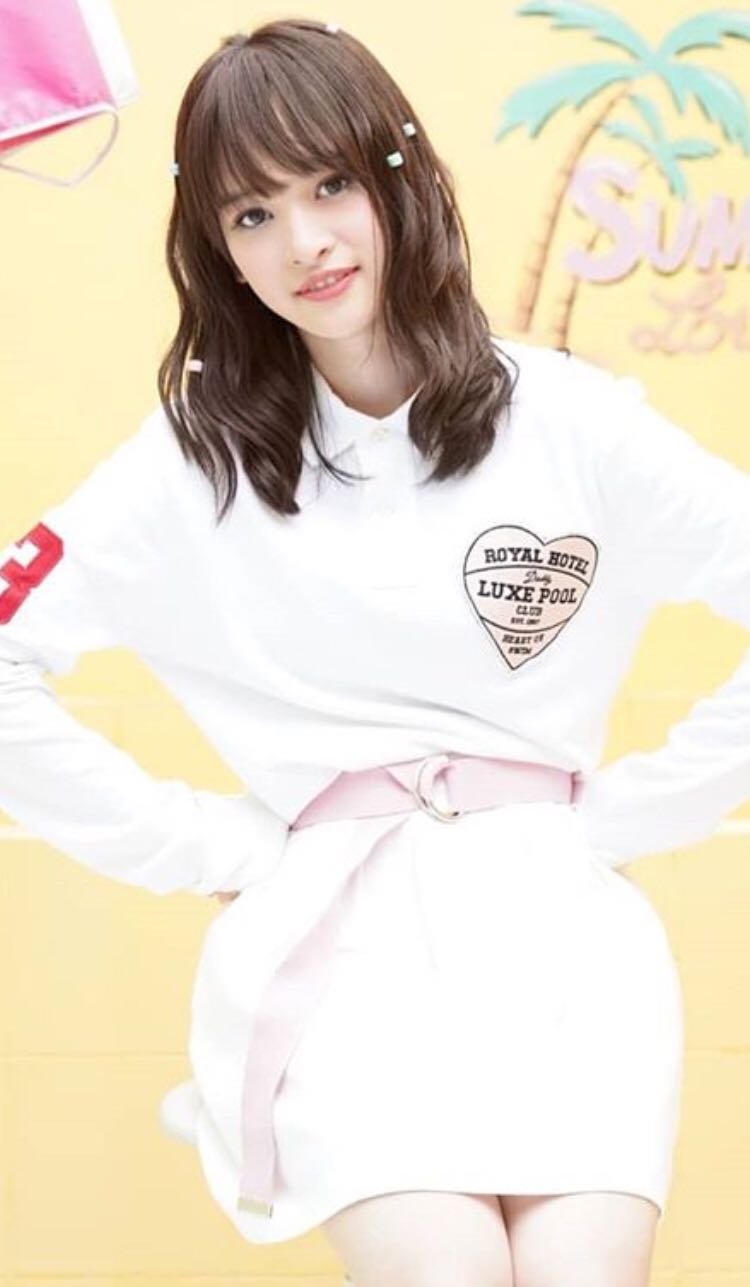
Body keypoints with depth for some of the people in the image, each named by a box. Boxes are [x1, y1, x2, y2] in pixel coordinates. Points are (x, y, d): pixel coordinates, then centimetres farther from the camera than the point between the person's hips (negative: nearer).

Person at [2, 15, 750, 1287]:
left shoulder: (571, 420, 5)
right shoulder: (194, 459, 6)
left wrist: (629, 811, 3)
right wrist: (213, 846, -1)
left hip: (559, 909, 1)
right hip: (338, 923, 0)